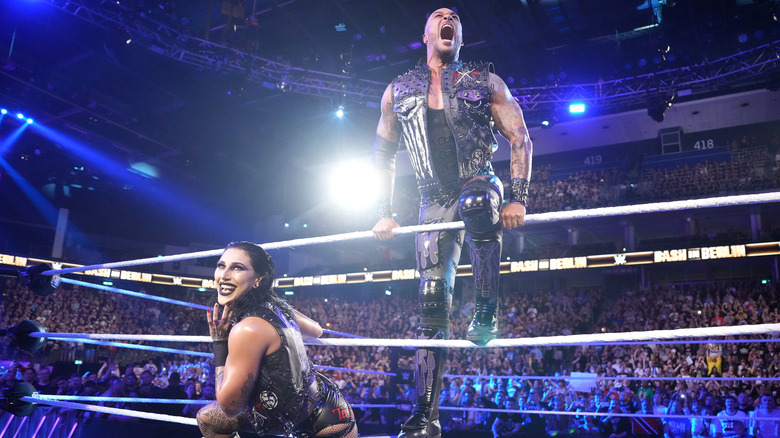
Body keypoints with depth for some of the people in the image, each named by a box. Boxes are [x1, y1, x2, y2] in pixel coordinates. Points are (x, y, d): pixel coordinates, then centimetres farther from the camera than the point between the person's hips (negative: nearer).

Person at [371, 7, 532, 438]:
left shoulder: (484, 81, 7)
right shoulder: (398, 91, 13)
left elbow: (519, 137, 2)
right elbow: (383, 155, 17)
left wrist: (518, 199, -9)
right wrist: (384, 214, 8)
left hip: (480, 185, -2)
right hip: (435, 204, 2)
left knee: (475, 202, -41)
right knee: (431, 302, -5)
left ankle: (487, 314, -25)